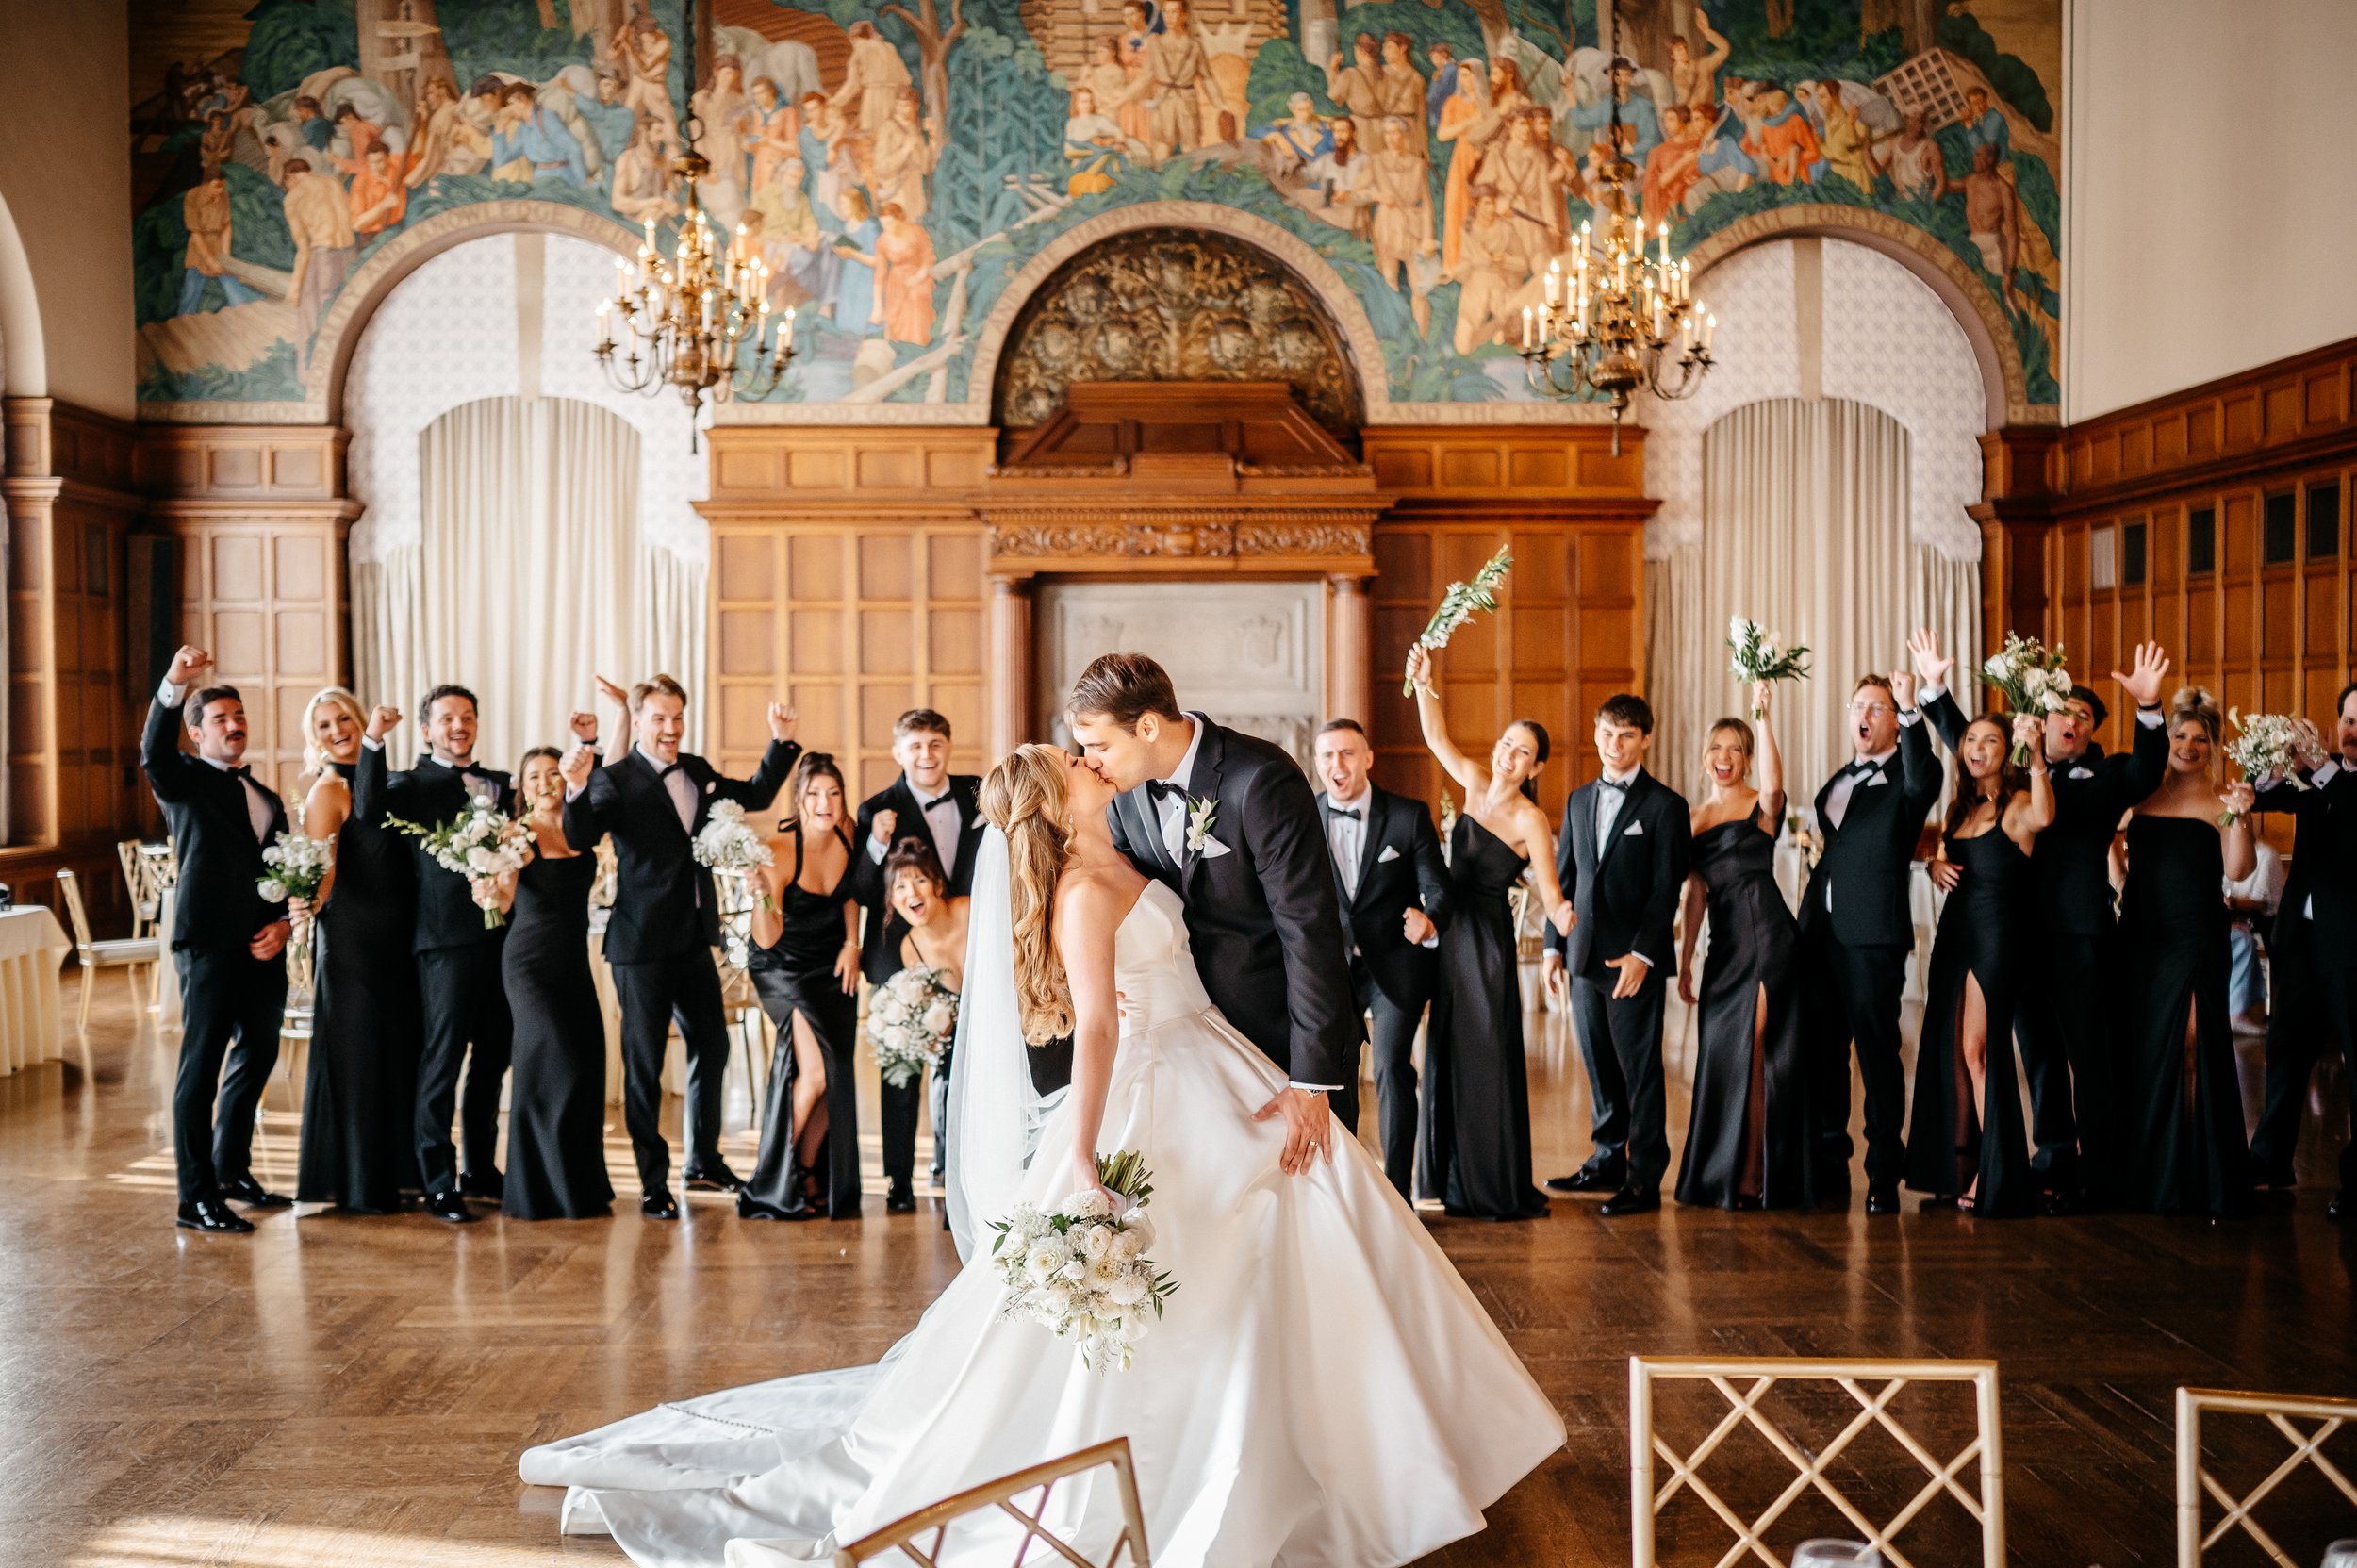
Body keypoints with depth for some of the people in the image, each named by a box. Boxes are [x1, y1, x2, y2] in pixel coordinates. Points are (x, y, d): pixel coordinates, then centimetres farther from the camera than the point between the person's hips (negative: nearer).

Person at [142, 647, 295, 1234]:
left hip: (264, 948, 7)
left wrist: (283, 923, -1)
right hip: (209, 943, -7)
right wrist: (174, 686, -36)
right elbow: (153, 753, -21)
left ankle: (232, 1169, 32)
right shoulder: (183, 782, 3)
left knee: (257, 1056, 16)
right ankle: (195, 1198, -1)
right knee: (200, 1067, -4)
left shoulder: (266, 798, 21)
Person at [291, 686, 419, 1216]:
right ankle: (353, 1182, 8)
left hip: (393, 939, 7)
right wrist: (309, 903, -35)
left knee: (396, 1049, 12)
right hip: (352, 939, -7)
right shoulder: (327, 790, -8)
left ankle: (391, 1168, 23)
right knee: (354, 1053, -1)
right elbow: (321, 869, -18)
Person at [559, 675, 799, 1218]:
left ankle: (704, 1162, 32)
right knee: (643, 1063, 2)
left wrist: (781, 743, 10)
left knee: (711, 1046, 16)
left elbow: (755, 796, 21)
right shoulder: (616, 780, -11)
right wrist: (577, 789, -43)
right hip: (642, 943, -7)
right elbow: (581, 838, -25)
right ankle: (653, 1183, 11)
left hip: (694, 938, 7)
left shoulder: (698, 771, 8)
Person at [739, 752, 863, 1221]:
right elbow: (767, 939, -28)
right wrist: (762, 892, -45)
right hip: (784, 968, -5)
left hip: (834, 967, 5)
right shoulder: (779, 851, -24)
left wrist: (852, 944, 2)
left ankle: (808, 1174, 19)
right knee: (816, 1072, -19)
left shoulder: (846, 835, -8)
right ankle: (774, 1176, 0)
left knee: (834, 1077, 0)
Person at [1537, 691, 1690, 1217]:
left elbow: (1666, 889, -8)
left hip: (1635, 959, -5)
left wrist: (1642, 954, -16)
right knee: (1599, 1066, 12)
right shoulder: (1578, 800, 14)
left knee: (1640, 1069, -1)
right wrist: (1554, 946, 9)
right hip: (1585, 955, 6)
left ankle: (1645, 1179, 5)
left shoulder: (1665, 805, -3)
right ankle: (1608, 1162, 23)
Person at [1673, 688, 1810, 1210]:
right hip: (1724, 944, 6)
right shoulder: (1692, 818, 14)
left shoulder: (1762, 805, -1)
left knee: (1751, 1053, -5)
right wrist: (1684, 962, 16)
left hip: (1766, 934, -5)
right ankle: (1722, 1173, 18)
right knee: (1720, 1054, 7)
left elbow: (1774, 780, -28)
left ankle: (1754, 1174, 4)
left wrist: (1763, 716, -29)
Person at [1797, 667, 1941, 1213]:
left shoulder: (1903, 779, -2)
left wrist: (1910, 709, -34)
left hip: (1873, 934, -7)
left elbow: (1924, 782, -27)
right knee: (1822, 1050, 11)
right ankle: (1828, 1169, 21)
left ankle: (1884, 1174, 6)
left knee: (1877, 1051, -2)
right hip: (1821, 929, 7)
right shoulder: (1840, 780, 19)